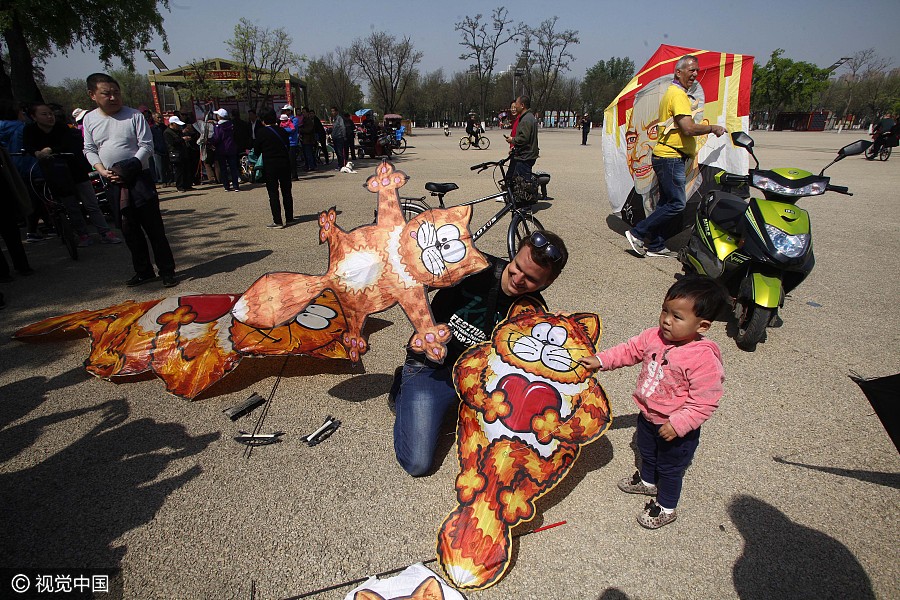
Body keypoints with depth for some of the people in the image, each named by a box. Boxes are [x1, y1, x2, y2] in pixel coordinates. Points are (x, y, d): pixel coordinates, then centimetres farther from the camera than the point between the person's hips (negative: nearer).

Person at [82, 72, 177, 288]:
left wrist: (128, 168, -15)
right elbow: (90, 150, 12)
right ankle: (143, 271, 20)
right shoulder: (89, 119, 9)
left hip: (139, 179, -4)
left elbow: (147, 146, -7)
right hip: (113, 183, 4)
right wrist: (102, 171, -5)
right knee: (129, 230, 9)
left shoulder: (134, 115, -3)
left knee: (154, 227, -4)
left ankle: (167, 271, 3)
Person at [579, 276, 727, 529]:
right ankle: (647, 480, 62)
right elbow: (629, 350, 0)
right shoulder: (655, 336, -14)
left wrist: (678, 423, -30)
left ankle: (666, 508, 44)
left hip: (677, 428, -6)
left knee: (670, 467, 18)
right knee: (646, 452, 32)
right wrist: (600, 360, -9)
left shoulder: (705, 358, -32)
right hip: (648, 416, 7)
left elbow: (704, 401, -27)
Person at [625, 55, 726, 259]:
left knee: (667, 203, 12)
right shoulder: (678, 94, -13)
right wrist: (712, 128, -7)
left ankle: (655, 245, 15)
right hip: (671, 157, -11)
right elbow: (689, 128, -21)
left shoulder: (671, 92, 20)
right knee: (677, 203, -10)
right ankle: (638, 233, -5)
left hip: (665, 156, 11)